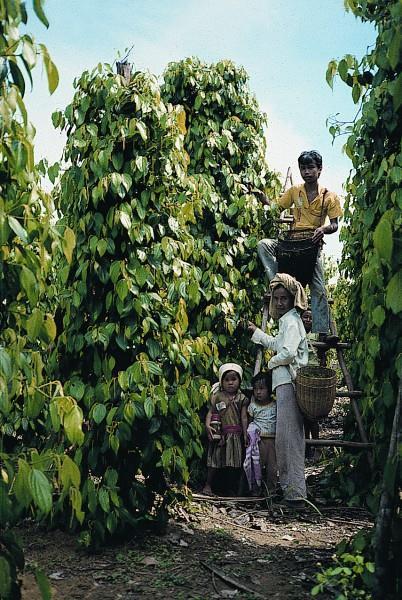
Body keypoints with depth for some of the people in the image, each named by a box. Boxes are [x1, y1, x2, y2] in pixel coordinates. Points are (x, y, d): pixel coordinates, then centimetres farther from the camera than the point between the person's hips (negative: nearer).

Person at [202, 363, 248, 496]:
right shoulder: (217, 396, 3)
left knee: (236, 461, 5)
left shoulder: (241, 398, 6)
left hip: (236, 434, 2)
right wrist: (208, 425, -17)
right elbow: (210, 412, -1)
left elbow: (243, 418, 5)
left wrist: (245, 434, 1)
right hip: (220, 433, -2)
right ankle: (208, 484, 8)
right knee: (215, 458, 1)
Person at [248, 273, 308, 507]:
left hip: (289, 383, -10)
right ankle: (290, 486, 18)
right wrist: (256, 331, 51)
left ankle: (295, 492, -11)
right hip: (286, 382, 10)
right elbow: (276, 344, 41)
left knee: (288, 436, -12)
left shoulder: (291, 320, -7)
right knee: (287, 437, 11)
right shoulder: (287, 320, 24)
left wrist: (272, 362, -3)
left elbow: (288, 352, -22)